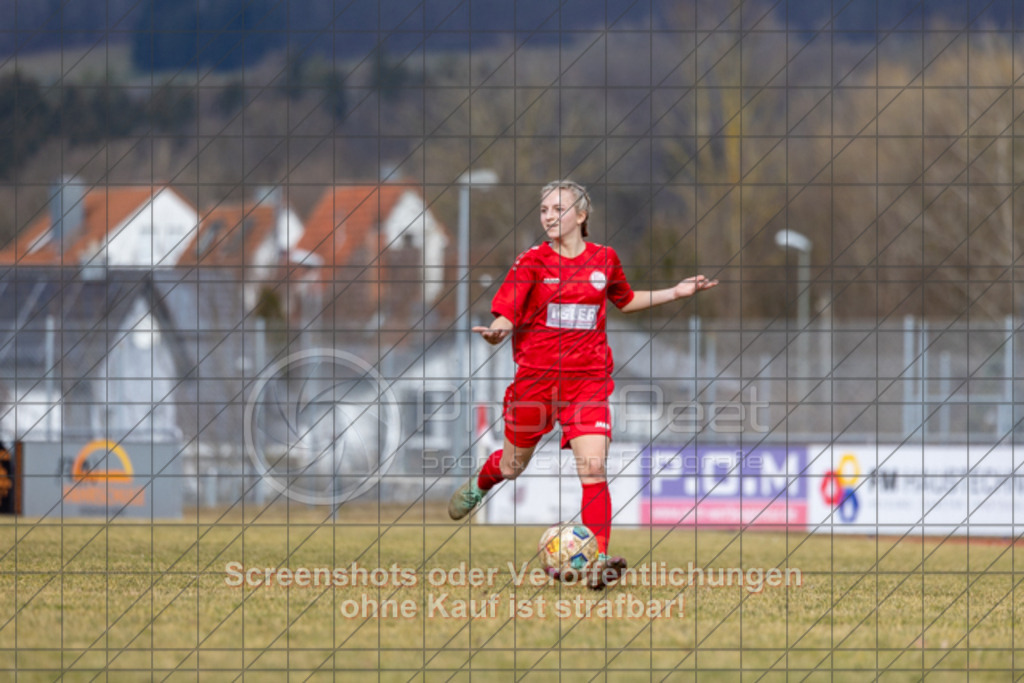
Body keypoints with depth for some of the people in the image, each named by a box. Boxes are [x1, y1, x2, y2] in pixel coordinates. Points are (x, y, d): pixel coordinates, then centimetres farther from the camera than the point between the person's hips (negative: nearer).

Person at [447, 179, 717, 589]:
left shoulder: (604, 259, 5)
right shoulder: (533, 262, -5)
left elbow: (625, 301, 25)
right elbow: (504, 317, -11)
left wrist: (676, 293, 17)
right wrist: (496, 332, -35)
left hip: (588, 378, 0)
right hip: (535, 376, 0)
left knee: (593, 468, -17)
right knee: (513, 467, 17)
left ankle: (599, 560, -18)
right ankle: (480, 483, 53)